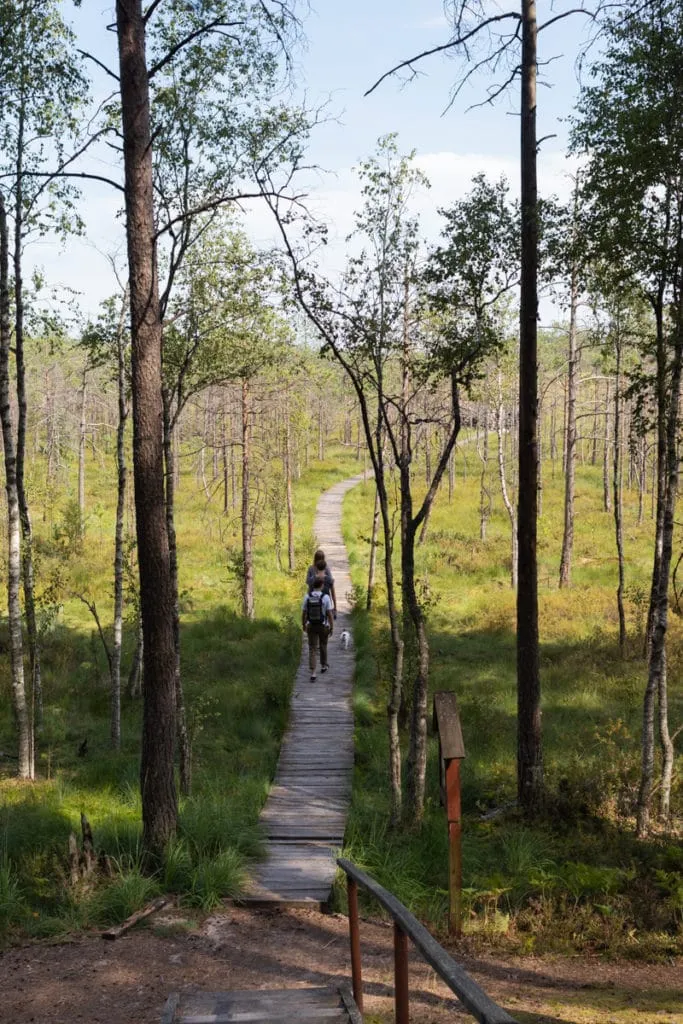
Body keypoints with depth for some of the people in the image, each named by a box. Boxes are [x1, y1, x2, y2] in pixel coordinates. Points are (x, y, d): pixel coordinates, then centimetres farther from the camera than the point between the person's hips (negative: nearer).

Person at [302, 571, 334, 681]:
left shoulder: (307, 597, -11)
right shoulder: (326, 597, -18)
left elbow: (303, 613, -2)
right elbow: (330, 614, -14)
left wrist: (303, 625, 15)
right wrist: (332, 628, -2)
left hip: (311, 626, 1)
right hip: (323, 627, -1)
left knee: (312, 649, 5)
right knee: (323, 645, 25)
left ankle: (313, 674, -6)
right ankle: (323, 666, 45)